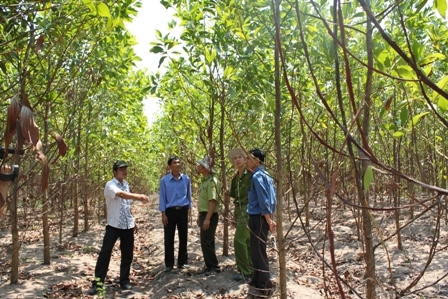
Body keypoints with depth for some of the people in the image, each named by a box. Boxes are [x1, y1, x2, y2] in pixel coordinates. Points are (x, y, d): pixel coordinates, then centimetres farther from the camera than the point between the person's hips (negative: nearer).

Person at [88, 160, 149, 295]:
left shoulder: (126, 184, 10)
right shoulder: (110, 185, -13)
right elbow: (121, 194, -34)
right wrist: (139, 196, -48)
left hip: (128, 225, 6)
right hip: (114, 225, -6)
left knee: (127, 254, 10)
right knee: (105, 252, -6)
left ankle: (124, 280, 23)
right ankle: (97, 283, 4)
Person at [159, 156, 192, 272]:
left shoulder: (186, 179, 1)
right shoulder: (164, 180, -5)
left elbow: (189, 195, 9)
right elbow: (162, 198, -2)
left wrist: (189, 210, 9)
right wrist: (163, 214, -6)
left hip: (183, 211, 2)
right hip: (170, 211, -2)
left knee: (183, 237, 9)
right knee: (169, 238, 5)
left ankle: (182, 261, 22)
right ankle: (169, 264, 17)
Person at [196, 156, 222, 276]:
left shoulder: (212, 181, -17)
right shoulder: (204, 181, 13)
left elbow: (213, 201, -23)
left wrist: (207, 218, -26)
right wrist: (200, 216, 19)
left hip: (210, 215, -10)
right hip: (204, 214, 10)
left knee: (206, 242, -7)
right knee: (207, 241, 13)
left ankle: (214, 267, 4)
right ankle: (210, 266, 22)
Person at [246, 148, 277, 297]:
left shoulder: (257, 176, -16)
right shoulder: (264, 175, 14)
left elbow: (264, 201, -20)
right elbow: (271, 199, 16)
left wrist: (269, 221, -18)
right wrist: (270, 219, 16)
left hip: (258, 218, -10)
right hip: (259, 217, 10)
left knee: (258, 252, -2)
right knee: (256, 251, 17)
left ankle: (265, 287, 5)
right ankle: (257, 281, 29)